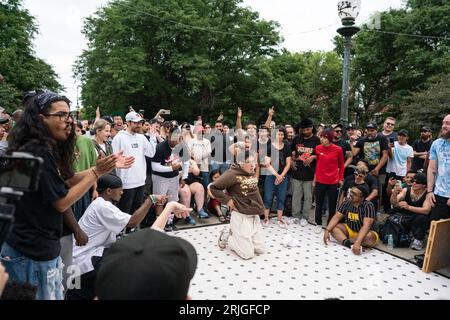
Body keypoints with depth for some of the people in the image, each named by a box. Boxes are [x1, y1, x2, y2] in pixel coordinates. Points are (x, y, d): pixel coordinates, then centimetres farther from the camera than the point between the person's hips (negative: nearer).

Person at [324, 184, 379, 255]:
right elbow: (336, 217, -10)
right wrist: (327, 231, -26)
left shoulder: (368, 206, -23)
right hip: (349, 230, 5)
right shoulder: (346, 203, -7)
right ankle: (350, 244, -36)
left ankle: (344, 240, -27)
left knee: (370, 237, -37)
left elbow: (366, 225, -34)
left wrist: (357, 242, -46)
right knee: (332, 227, -18)